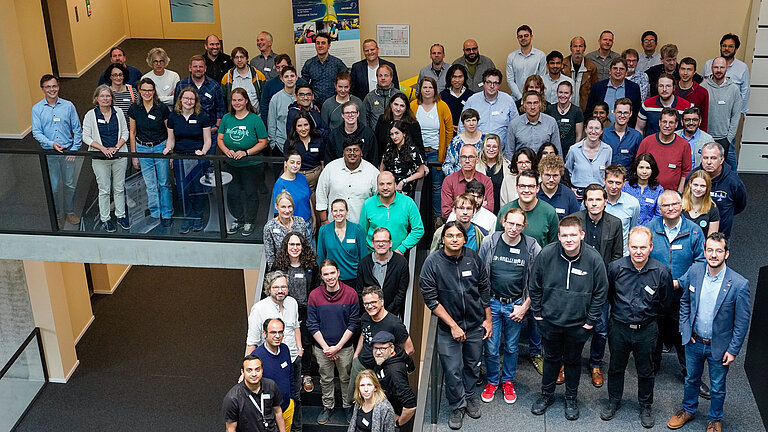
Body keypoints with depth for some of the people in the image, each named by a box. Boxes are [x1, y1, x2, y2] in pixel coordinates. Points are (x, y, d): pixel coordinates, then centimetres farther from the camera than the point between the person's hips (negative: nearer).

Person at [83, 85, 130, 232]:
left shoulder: (118, 112, 1)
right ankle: (105, 219, 16)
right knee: (104, 190, 5)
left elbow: (125, 133, 4)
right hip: (100, 159, -2)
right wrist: (103, 148, -16)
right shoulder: (91, 115, -4)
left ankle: (121, 215, 24)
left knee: (119, 188, 10)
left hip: (119, 156, 2)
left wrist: (116, 147, -11)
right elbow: (86, 137, -4)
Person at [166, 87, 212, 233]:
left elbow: (207, 140, 1)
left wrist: (203, 151, -17)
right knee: (183, 190, 2)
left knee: (197, 189, 2)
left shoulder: (202, 117, 0)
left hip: (197, 158, -2)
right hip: (179, 158, 2)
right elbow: (171, 139, 13)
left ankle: (198, 218, 16)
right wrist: (168, 148, -7)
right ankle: (188, 219, 13)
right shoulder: (173, 117, 8)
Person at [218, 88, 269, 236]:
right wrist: (227, 151, -11)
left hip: (250, 164, -4)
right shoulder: (227, 118, 5)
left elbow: (263, 142, -8)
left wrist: (246, 152, -19)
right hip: (231, 163, 4)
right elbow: (220, 139, 9)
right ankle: (238, 219, 26)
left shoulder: (255, 119, -7)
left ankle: (250, 221, 20)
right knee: (232, 193, 9)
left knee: (250, 193, 4)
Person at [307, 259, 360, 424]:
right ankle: (328, 406, 37)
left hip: (345, 346, -1)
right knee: (326, 379, 18)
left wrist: (338, 346, -13)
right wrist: (325, 347, -12)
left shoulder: (351, 293, -13)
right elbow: (312, 325, -6)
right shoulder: (314, 295, -10)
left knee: (346, 378, 16)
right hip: (322, 347, 1)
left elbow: (353, 323, -9)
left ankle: (348, 406, 36)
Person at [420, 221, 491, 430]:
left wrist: (488, 319, 8)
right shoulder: (433, 262, -14)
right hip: (448, 327, -3)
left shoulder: (473, 258, -5)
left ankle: (469, 397, 40)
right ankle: (457, 407, 24)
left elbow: (484, 289, 7)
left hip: (475, 325, 3)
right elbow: (430, 299, -13)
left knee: (473, 365, 17)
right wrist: (453, 325, -15)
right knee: (453, 370, 2)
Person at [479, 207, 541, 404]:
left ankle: (508, 381, 34)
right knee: (491, 348, 5)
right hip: (491, 302, 0)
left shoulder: (532, 248, -8)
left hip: (515, 305, 0)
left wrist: (525, 306, -4)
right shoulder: (489, 243, -7)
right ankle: (492, 381, 27)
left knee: (511, 347, 13)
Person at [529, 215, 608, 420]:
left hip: (578, 324, 0)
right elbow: (534, 286, -1)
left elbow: (600, 292, -4)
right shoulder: (546, 254, -15)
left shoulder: (593, 259, -16)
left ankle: (571, 398, 38)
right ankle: (546, 395, 38)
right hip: (549, 321, 1)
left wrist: (591, 321, -4)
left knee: (573, 361, 18)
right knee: (551, 358, 18)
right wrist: (537, 313, 0)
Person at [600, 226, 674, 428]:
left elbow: (665, 302, 3)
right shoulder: (615, 267, -15)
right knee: (616, 367, 18)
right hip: (619, 327, 1)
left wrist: (649, 316, 9)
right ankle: (613, 401, 40)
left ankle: (646, 406, 38)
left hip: (646, 330, -1)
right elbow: (607, 294, 6)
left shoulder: (661, 272, -16)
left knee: (645, 371, 16)